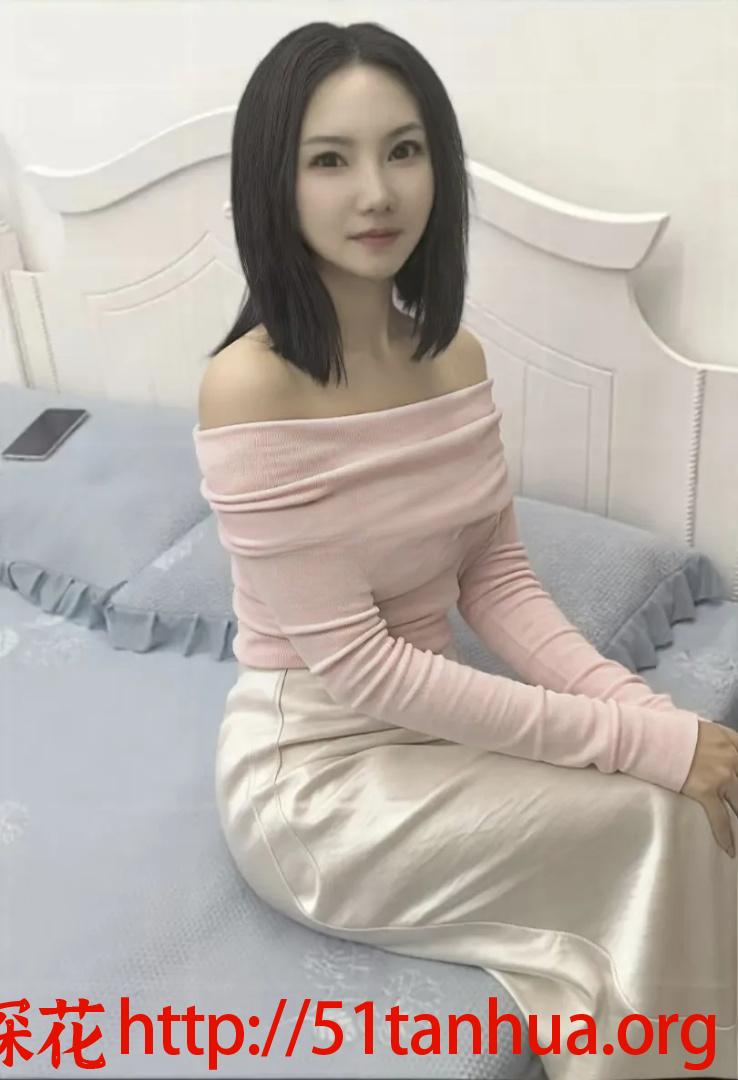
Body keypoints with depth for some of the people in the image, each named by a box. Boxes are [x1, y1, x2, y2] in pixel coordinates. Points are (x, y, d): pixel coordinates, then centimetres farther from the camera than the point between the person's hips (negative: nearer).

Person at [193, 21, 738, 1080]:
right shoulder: (250, 387, -23)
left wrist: (646, 710, -15)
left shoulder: (455, 357, -1)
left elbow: (497, 577, 1)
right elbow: (352, 661, -23)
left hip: (424, 722, 6)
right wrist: (637, 740, -22)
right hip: (311, 774, -6)